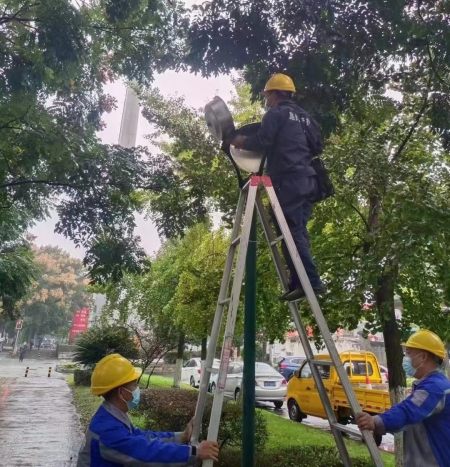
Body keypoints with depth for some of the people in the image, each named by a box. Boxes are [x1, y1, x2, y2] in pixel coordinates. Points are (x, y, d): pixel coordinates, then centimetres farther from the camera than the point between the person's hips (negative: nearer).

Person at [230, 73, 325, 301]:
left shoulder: (276, 114, 1)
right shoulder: (304, 117, 24)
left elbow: (261, 142, -9)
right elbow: (317, 146, 22)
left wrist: (241, 141, 8)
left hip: (288, 180, -8)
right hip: (307, 178, 8)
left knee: (291, 231, -11)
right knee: (298, 231, 7)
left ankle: (311, 282, -16)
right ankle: (299, 282, 5)